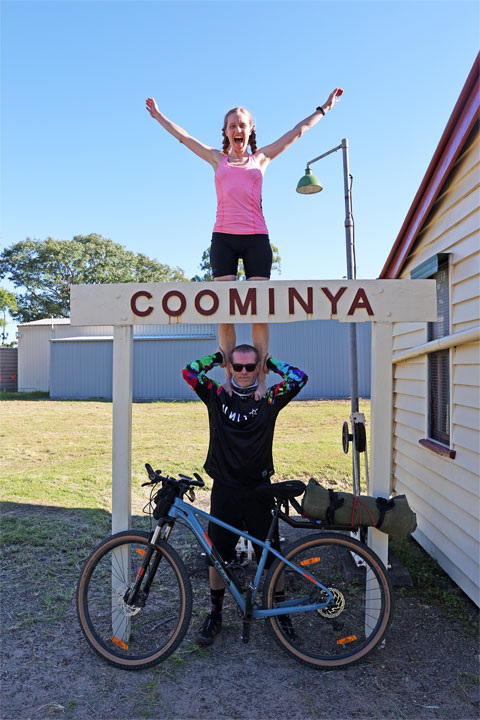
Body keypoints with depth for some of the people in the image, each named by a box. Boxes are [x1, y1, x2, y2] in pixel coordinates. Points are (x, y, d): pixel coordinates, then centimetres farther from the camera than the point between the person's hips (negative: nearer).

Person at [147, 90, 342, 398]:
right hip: (223, 237, 1)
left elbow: (297, 131, 25)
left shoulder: (261, 158, 18)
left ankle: (261, 381, -4)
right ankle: (229, 378, -1)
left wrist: (324, 108, 32)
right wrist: (158, 115, 37)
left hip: (256, 238, -1)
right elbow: (184, 136, 29)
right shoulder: (217, 159, 20)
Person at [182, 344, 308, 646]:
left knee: (272, 556, 7)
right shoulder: (217, 396, 1)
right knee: (218, 555, 10)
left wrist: (268, 360, 2)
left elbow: (299, 378, -8)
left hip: (259, 490, 0)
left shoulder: (269, 399, 1)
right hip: (224, 490, 1)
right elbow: (190, 371, -7)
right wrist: (219, 356, 3)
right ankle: (215, 614, 30)